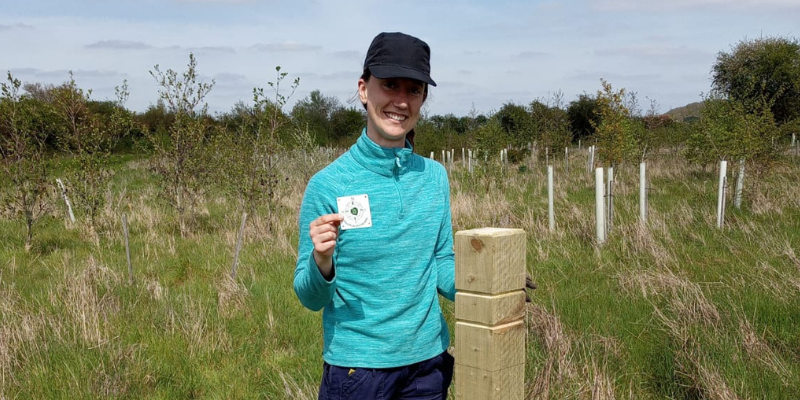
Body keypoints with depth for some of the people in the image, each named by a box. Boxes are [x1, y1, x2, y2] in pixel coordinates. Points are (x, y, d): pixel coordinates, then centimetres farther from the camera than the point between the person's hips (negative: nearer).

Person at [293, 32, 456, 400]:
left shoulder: (435, 177, -1)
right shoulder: (327, 184, -12)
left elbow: (442, 267, 7)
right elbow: (311, 299, -7)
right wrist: (321, 262, -27)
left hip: (429, 361, 4)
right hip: (355, 367, -3)